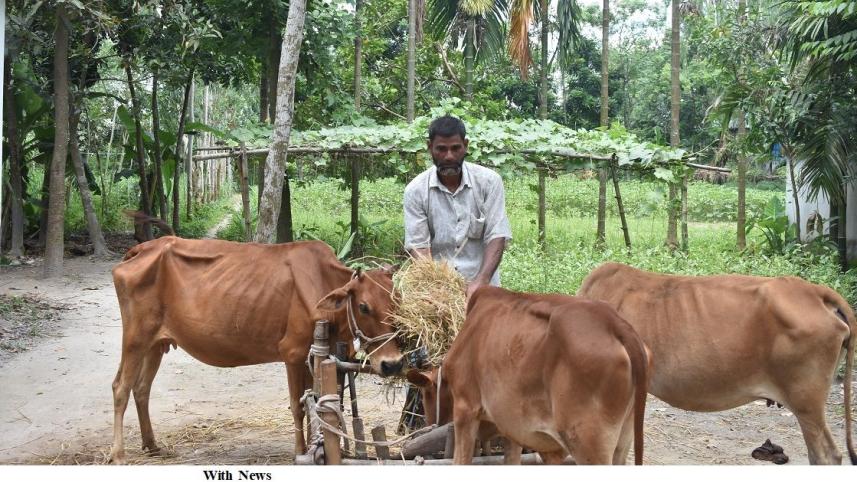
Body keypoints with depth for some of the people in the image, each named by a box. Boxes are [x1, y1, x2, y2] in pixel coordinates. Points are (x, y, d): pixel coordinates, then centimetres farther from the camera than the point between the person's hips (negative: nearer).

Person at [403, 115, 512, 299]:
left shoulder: (489, 181, -3)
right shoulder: (416, 190, -3)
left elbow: (496, 236, -7)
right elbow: (418, 246, -6)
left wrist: (481, 281, -20)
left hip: (482, 286, 0)